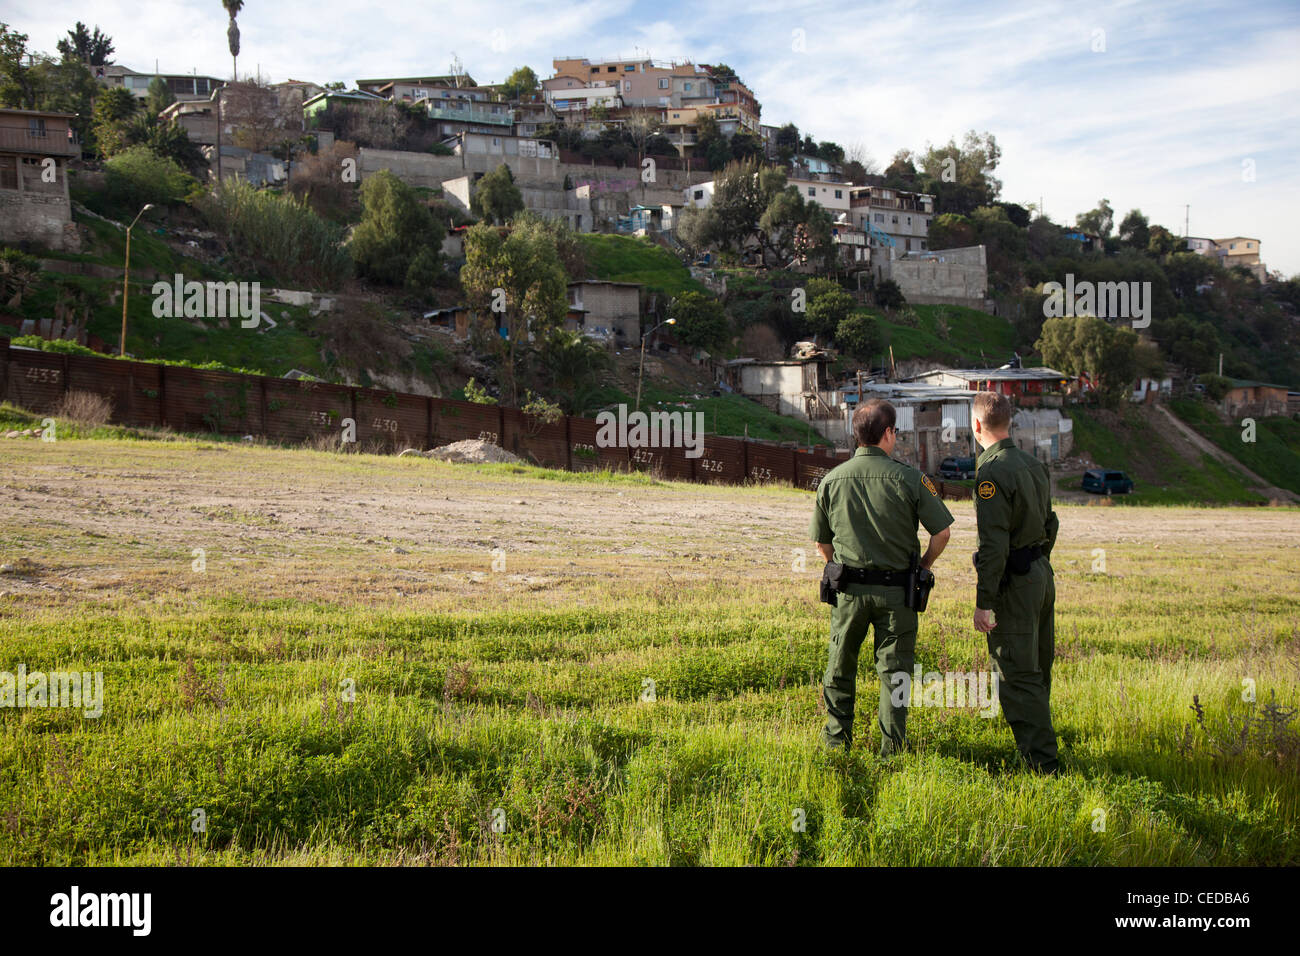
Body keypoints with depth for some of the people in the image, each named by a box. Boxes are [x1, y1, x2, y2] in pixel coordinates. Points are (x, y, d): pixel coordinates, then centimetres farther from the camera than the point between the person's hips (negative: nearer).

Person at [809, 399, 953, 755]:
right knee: (894, 668, 9)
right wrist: (923, 566, 10)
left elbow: (820, 541, 7)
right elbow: (942, 532, -6)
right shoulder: (909, 478, -9)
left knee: (840, 663, 17)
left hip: (849, 589, 2)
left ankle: (837, 736, 24)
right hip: (896, 589, -2)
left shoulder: (831, 480, -1)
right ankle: (892, 744, 13)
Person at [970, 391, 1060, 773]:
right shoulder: (1035, 465, 10)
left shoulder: (992, 474, -18)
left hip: (1013, 583, -9)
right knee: (1037, 671, 18)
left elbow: (994, 545, -22)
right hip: (1042, 576, 9)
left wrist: (984, 602, -19)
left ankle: (1042, 763, -4)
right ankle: (1040, 746, 29)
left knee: (1017, 676, -5)